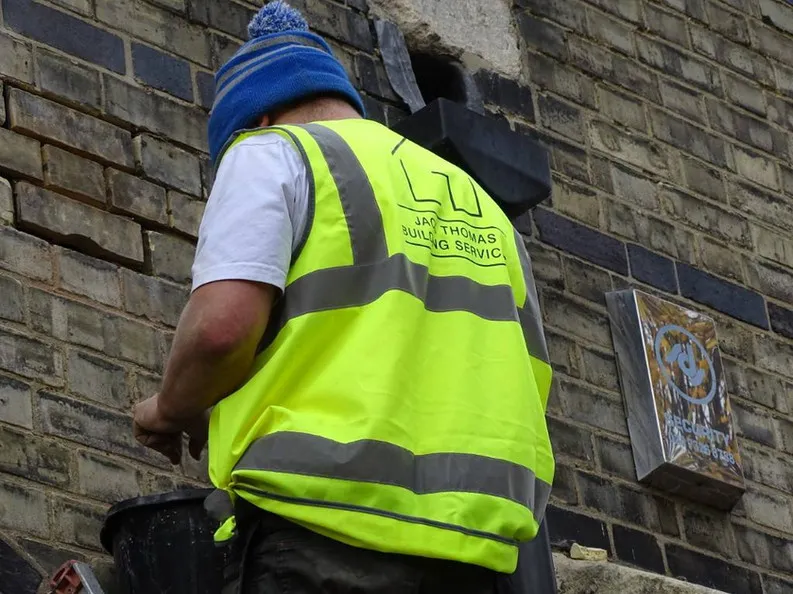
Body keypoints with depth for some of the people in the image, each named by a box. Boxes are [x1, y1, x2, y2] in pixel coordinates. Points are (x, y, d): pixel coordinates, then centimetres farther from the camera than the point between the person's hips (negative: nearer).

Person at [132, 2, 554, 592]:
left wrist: (175, 408, 8)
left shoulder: (271, 153, 6)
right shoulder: (478, 202, 26)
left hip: (320, 533, -6)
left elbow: (222, 323, -10)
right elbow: (530, 382, 22)